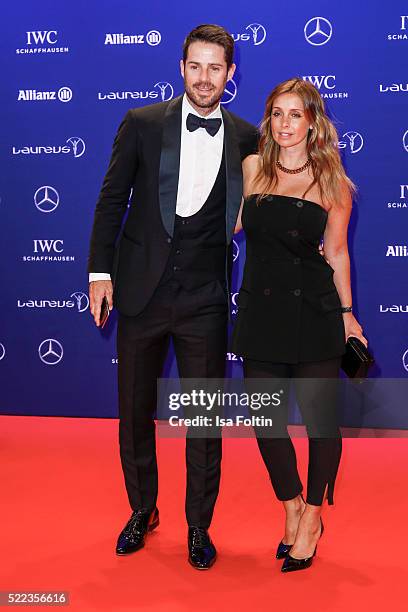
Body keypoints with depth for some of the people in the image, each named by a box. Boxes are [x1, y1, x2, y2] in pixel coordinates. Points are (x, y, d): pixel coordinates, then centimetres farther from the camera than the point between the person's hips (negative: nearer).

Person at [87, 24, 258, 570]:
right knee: (134, 410, 13)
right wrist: (100, 270, -2)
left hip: (205, 299, 0)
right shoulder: (142, 124, 0)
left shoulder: (246, 138, 3)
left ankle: (199, 526, 26)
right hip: (142, 291, 1)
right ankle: (142, 510, 35)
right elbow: (112, 199, 2)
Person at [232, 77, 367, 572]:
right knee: (266, 419, 7)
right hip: (260, 310, 3)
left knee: (320, 418, 4)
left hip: (314, 313, -2)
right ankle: (292, 509, 30)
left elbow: (337, 253, 6)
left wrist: (347, 313, 7)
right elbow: (233, 223, 16)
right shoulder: (252, 167, 6)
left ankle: (312, 517, 27)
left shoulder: (331, 180, 1)